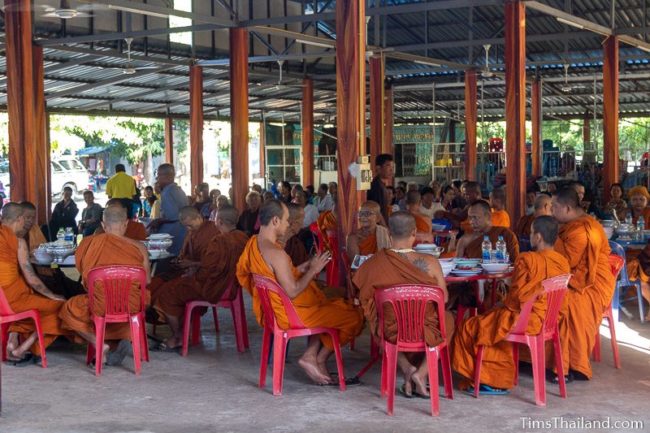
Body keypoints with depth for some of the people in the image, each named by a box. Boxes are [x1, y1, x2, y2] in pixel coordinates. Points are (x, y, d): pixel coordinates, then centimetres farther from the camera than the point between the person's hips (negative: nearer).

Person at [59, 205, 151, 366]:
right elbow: (147, 281, 1)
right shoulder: (138, 247, -7)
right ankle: (124, 339, 16)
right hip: (132, 307, 1)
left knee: (69, 309, 28)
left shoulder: (87, 243, -5)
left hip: (100, 306, -1)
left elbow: (84, 275, 10)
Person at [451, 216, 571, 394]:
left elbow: (517, 295, -18)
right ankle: (501, 381, 28)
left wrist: (503, 305, 5)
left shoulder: (526, 259, -21)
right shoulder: (563, 262, 0)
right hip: (550, 320, 8)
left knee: (468, 328, 6)